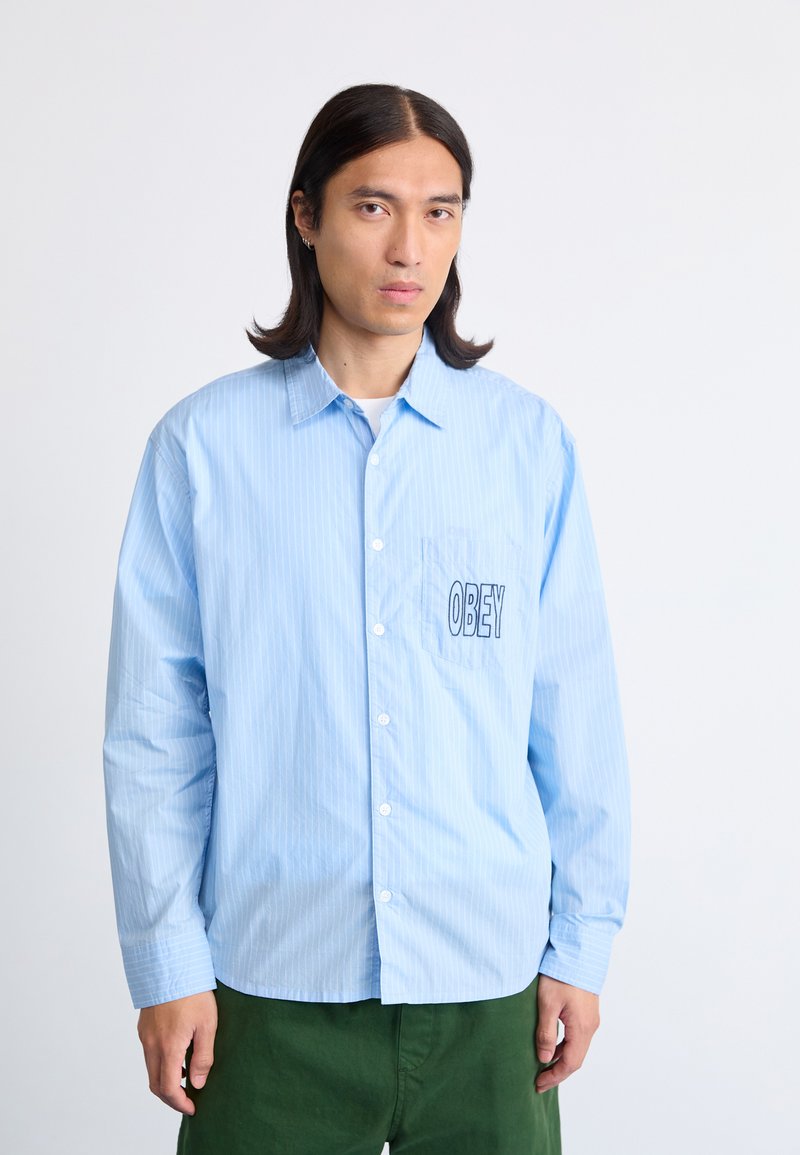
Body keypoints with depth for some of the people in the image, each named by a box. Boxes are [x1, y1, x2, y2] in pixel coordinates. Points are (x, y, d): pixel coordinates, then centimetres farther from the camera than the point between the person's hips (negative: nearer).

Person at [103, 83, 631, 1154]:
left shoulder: (529, 441, 1)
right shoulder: (203, 444, -3)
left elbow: (575, 714, 3)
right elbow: (154, 726, -2)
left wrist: (581, 944, 3)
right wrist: (166, 965, -2)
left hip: (486, 985, 1)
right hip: (272, 992, -1)